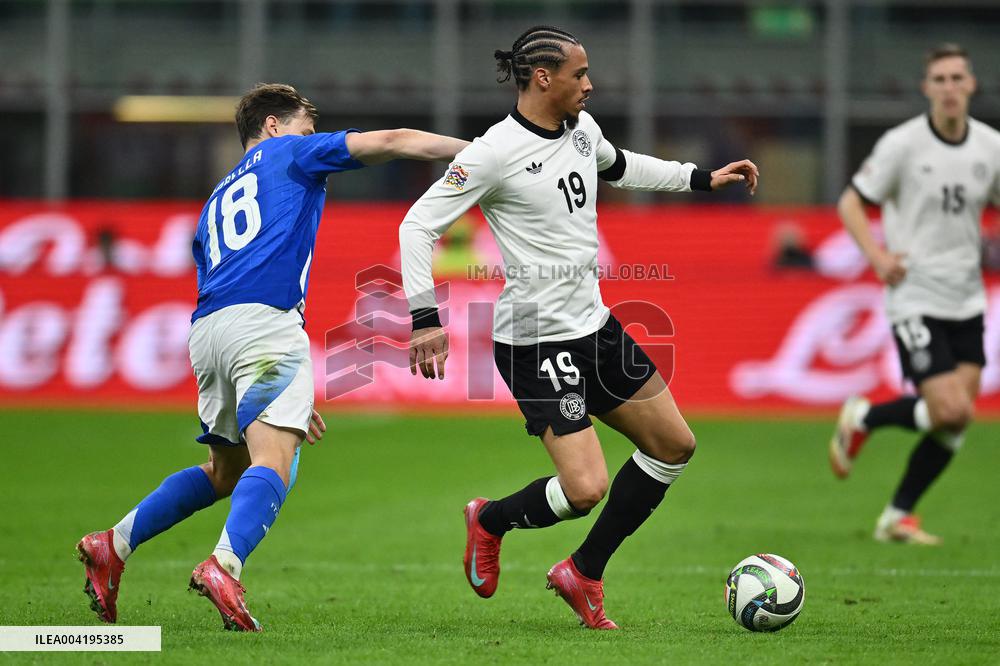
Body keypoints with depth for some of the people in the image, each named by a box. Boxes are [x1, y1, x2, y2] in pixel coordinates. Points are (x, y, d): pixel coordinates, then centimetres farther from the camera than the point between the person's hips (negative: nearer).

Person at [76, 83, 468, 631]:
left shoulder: (216, 202, 34)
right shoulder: (289, 154, 17)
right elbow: (392, 143, 11)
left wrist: (288, 395, 32)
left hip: (206, 330, 8)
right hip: (264, 319, -8)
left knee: (225, 471, 22)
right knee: (273, 461, -18)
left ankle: (113, 545, 18)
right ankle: (224, 567, -40)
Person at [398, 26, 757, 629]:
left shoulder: (581, 128, 6)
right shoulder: (495, 153, -17)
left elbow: (619, 167, 30)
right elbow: (418, 225, -15)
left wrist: (703, 178, 29)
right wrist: (426, 318, -23)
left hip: (594, 324, 9)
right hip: (536, 341, -9)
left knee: (675, 445, 11)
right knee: (586, 489, -17)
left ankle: (583, 574, 21)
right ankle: (491, 521, 15)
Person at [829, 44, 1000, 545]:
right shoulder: (903, 144, -9)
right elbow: (851, 203, -3)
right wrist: (876, 255, -18)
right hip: (916, 295, -5)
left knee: (956, 421, 2)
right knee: (950, 411, -15)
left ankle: (898, 516, 17)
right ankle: (861, 419, 12)